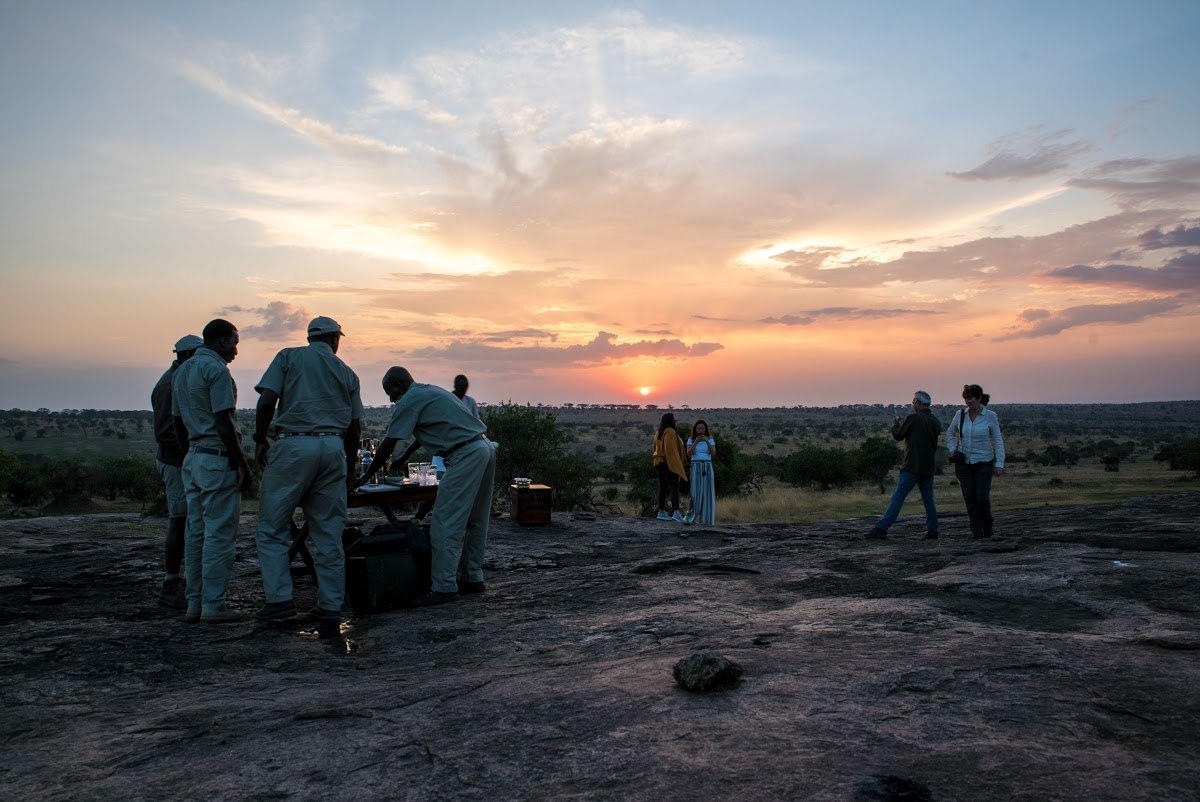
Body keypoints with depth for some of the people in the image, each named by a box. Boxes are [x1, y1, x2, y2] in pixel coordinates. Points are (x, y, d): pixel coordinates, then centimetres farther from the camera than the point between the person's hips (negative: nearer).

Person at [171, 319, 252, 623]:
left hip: (193, 458, 9)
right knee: (220, 533, -4)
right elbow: (224, 424, -18)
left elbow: (179, 426, 19)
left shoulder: (181, 371, 16)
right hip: (218, 460, -9)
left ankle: (194, 603, 16)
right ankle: (213, 604, 0)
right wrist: (242, 463, -14)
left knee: (196, 531, 11)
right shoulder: (216, 369, -12)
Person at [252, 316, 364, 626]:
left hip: (292, 446, -3)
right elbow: (354, 426, 15)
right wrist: (350, 469, 24)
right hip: (333, 449, 3)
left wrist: (260, 441, 8)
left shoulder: (288, 357, 9)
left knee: (272, 528, 6)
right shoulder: (347, 373, 17)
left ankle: (279, 599, -1)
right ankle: (330, 607, 10)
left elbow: (266, 401, -4)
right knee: (329, 533, 7)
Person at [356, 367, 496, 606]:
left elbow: (388, 445, -3)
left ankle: (444, 587, -4)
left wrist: (364, 477, 7)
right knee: (474, 521, 15)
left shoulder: (409, 401, -3)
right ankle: (472, 578, 23)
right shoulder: (432, 392, 25)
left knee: (446, 523, -6)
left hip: (466, 456, -10)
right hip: (485, 448, 10)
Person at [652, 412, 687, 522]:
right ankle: (676, 512, -27)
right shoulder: (670, 432, -12)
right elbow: (671, 449, -19)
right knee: (674, 487, -15)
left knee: (663, 488, 12)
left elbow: (655, 448, 17)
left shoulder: (658, 433, 15)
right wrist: (674, 464, -20)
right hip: (669, 463, -9)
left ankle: (661, 512, 15)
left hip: (659, 462, 9)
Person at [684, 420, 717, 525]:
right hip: (695, 467, -1)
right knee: (695, 491, -9)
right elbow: (689, 454, -6)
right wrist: (695, 442, -14)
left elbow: (713, 454, -4)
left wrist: (707, 442, -14)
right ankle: (690, 517, -1)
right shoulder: (691, 440, 5)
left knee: (707, 492, -1)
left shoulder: (710, 439, 7)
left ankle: (706, 518, 5)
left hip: (707, 468, 1)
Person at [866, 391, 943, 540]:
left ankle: (881, 528, -8)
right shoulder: (936, 422, 11)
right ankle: (932, 531, 9)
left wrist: (895, 423, 16)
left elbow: (898, 435, -4)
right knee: (928, 501, 10)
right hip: (928, 467, 7)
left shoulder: (913, 417, -10)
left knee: (897, 498, -7)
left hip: (912, 467, -7)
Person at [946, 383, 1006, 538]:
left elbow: (998, 441, -5)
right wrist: (952, 450, 1)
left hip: (983, 462, -2)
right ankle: (977, 530, 5)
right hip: (963, 462, 2)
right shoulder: (960, 414, -1)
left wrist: (999, 463, -11)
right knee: (969, 497, -4)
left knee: (982, 497, -9)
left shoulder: (990, 416, -9)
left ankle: (987, 519, 22)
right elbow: (951, 433, 15)